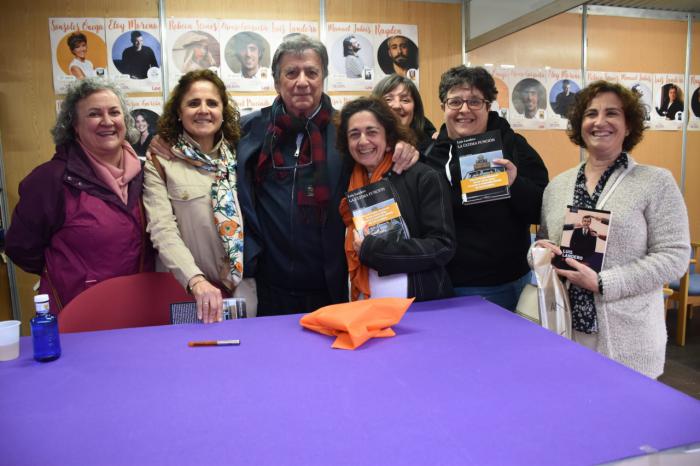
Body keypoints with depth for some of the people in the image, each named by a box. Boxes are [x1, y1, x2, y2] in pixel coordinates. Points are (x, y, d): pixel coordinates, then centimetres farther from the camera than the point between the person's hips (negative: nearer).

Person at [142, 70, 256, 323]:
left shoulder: (238, 156, 7)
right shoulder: (160, 163, -4)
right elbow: (163, 231, -15)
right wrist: (196, 281, -28)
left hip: (244, 285, 3)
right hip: (188, 292, -3)